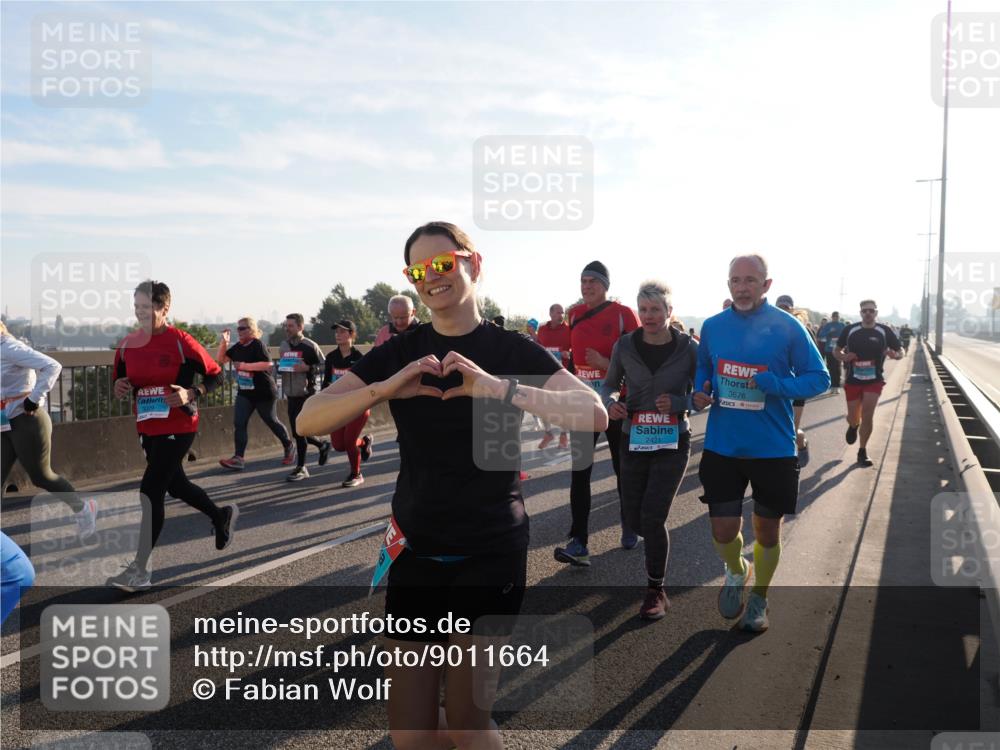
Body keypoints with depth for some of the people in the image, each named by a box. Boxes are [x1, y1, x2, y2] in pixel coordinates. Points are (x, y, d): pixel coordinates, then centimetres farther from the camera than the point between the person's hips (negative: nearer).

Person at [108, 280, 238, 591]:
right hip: (147, 428, 7)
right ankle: (222, 515, 47)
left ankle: (139, 570, 1)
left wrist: (191, 394, -22)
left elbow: (215, 374, -7)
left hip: (178, 428, -7)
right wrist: (120, 388, -8)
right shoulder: (127, 344, 3)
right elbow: (121, 381, 15)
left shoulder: (181, 342, -14)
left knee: (150, 492, -8)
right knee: (175, 484, 21)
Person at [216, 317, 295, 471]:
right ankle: (238, 458, -10)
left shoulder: (258, 345, -14)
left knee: (271, 422, 8)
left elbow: (268, 364, -25)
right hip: (244, 393, 6)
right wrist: (223, 342, -4)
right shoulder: (237, 347, 8)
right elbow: (220, 360, 9)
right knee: (239, 423, -7)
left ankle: (289, 447, 30)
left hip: (264, 393, -6)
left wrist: (245, 366, -27)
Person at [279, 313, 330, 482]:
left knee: (298, 431, -8)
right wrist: (280, 367, 4)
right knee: (298, 431, 11)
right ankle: (322, 445, 37)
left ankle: (301, 468, 5)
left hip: (306, 394, -7)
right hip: (291, 395, 7)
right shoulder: (284, 345, 10)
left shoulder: (310, 346, -10)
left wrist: (308, 368, -20)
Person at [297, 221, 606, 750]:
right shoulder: (399, 353, 3)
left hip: (491, 552, -2)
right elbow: (309, 421, -7)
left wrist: (500, 388, -31)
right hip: (416, 551, 3)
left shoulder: (512, 352, -4)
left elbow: (594, 414, -19)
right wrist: (386, 388, -23)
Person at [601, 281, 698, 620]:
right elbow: (608, 385, 7)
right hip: (634, 441, 3)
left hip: (672, 443, -3)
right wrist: (611, 402, -14)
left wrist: (677, 403, -20)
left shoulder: (688, 347, -8)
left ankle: (656, 591, 7)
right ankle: (658, 544, 47)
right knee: (635, 520, 10)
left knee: (652, 517, -11)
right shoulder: (625, 346, -4)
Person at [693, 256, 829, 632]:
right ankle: (736, 572, 37)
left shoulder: (787, 328, -8)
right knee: (723, 530, 2)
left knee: (767, 531, 13)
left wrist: (776, 385, -22)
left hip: (773, 449, -1)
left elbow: (819, 378, -5)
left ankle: (759, 598, 38)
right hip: (721, 447, 2)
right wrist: (700, 392, -5)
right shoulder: (712, 326, 1)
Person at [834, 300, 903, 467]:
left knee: (867, 416, -9)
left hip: (874, 380, -1)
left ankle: (862, 451, 9)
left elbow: (900, 352, 5)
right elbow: (836, 350, 9)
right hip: (853, 380, 1)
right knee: (853, 418, 6)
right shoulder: (850, 330, -1)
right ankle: (853, 426, 46)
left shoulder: (884, 331, -2)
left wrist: (894, 355, -19)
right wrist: (843, 357, -14)